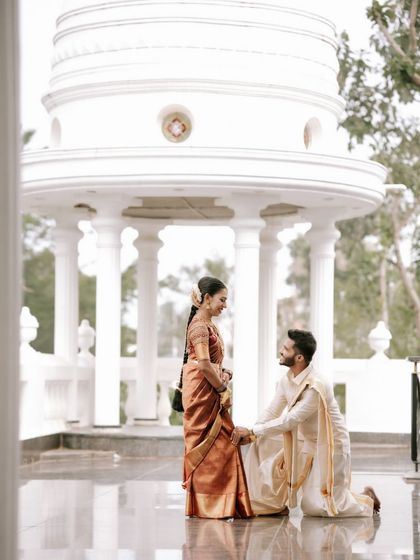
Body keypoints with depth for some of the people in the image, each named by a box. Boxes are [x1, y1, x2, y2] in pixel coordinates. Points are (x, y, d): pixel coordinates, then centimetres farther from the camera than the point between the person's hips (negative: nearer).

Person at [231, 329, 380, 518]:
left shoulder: (316, 387, -29)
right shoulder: (287, 380, -3)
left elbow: (291, 420, -30)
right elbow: (272, 412, 0)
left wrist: (252, 431, -28)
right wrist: (249, 435, -16)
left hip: (330, 445, -8)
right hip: (305, 443, 8)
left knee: (314, 507, -10)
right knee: (262, 444, -6)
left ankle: (366, 498, 14)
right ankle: (275, 503, 4)